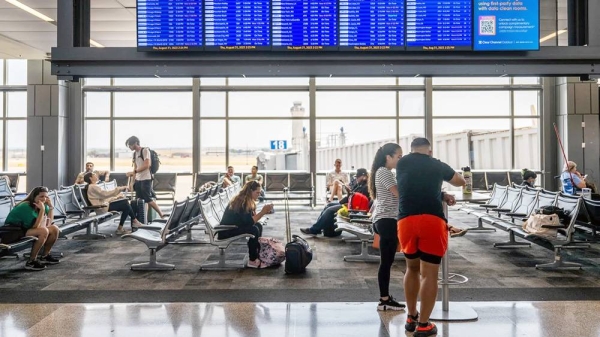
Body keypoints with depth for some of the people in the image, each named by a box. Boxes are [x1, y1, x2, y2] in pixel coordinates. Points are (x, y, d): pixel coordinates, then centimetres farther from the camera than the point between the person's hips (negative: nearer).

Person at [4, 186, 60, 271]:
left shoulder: (42, 206, 2)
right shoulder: (25, 207, -23)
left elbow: (48, 223, -2)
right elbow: (36, 226, -28)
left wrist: (51, 206, -7)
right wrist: (42, 210, -30)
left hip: (26, 229, 9)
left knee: (54, 229, -1)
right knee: (43, 231, -30)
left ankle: (45, 256, 12)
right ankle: (31, 262, -23)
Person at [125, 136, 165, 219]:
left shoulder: (145, 150, -9)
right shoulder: (134, 153, 14)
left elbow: (146, 165, -17)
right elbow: (135, 167, 17)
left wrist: (134, 172, -21)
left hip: (146, 179, -8)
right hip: (138, 180, 8)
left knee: (148, 199, -7)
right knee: (139, 200, 5)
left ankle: (162, 215, 3)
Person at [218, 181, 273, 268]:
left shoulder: (248, 201, 7)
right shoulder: (241, 202, -22)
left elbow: (252, 218, 6)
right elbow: (249, 222, -25)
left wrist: (264, 211, -6)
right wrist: (262, 212, -24)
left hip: (235, 227, 10)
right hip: (226, 232, -10)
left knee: (258, 226, 0)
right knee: (254, 230, -24)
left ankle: (256, 256, 0)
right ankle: (252, 261, -14)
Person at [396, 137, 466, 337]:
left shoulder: (402, 163, 17)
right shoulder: (437, 165, 15)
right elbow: (461, 182, 34)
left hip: (406, 221, 2)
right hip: (432, 221, -2)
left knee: (412, 268, 21)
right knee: (429, 274, 4)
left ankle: (411, 318, 28)